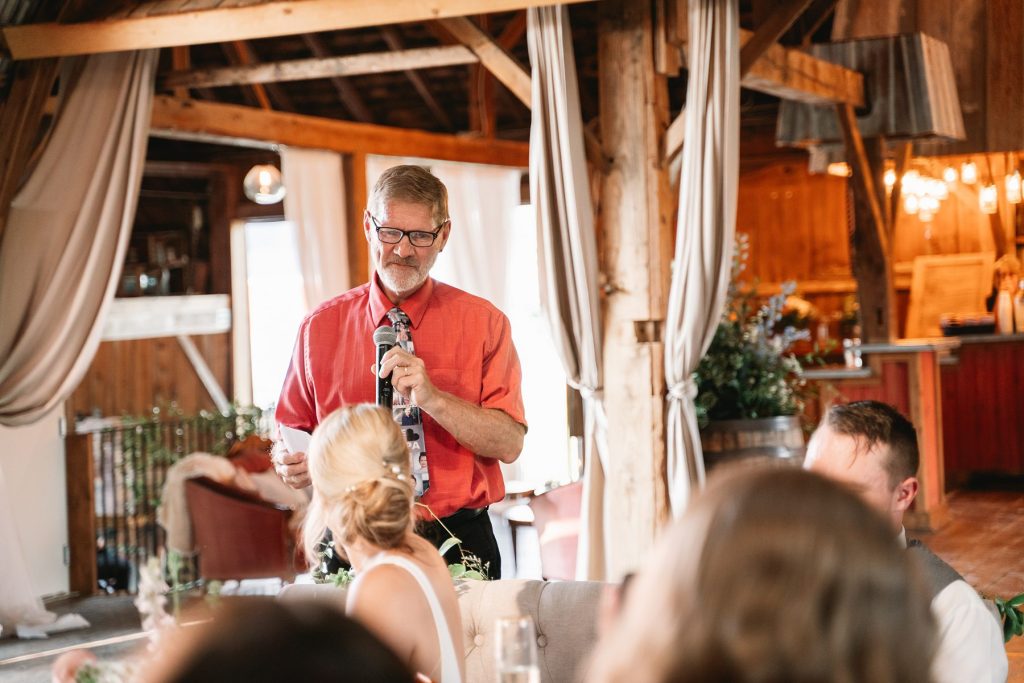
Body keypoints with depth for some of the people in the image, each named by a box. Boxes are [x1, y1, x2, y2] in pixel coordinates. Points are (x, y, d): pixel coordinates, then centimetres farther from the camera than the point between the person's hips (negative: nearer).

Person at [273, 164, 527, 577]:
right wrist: (291, 464, -9)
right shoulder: (321, 327, 8)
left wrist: (433, 398, -18)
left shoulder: (483, 322, 3)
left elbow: (509, 443, -6)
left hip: (459, 546, -1)